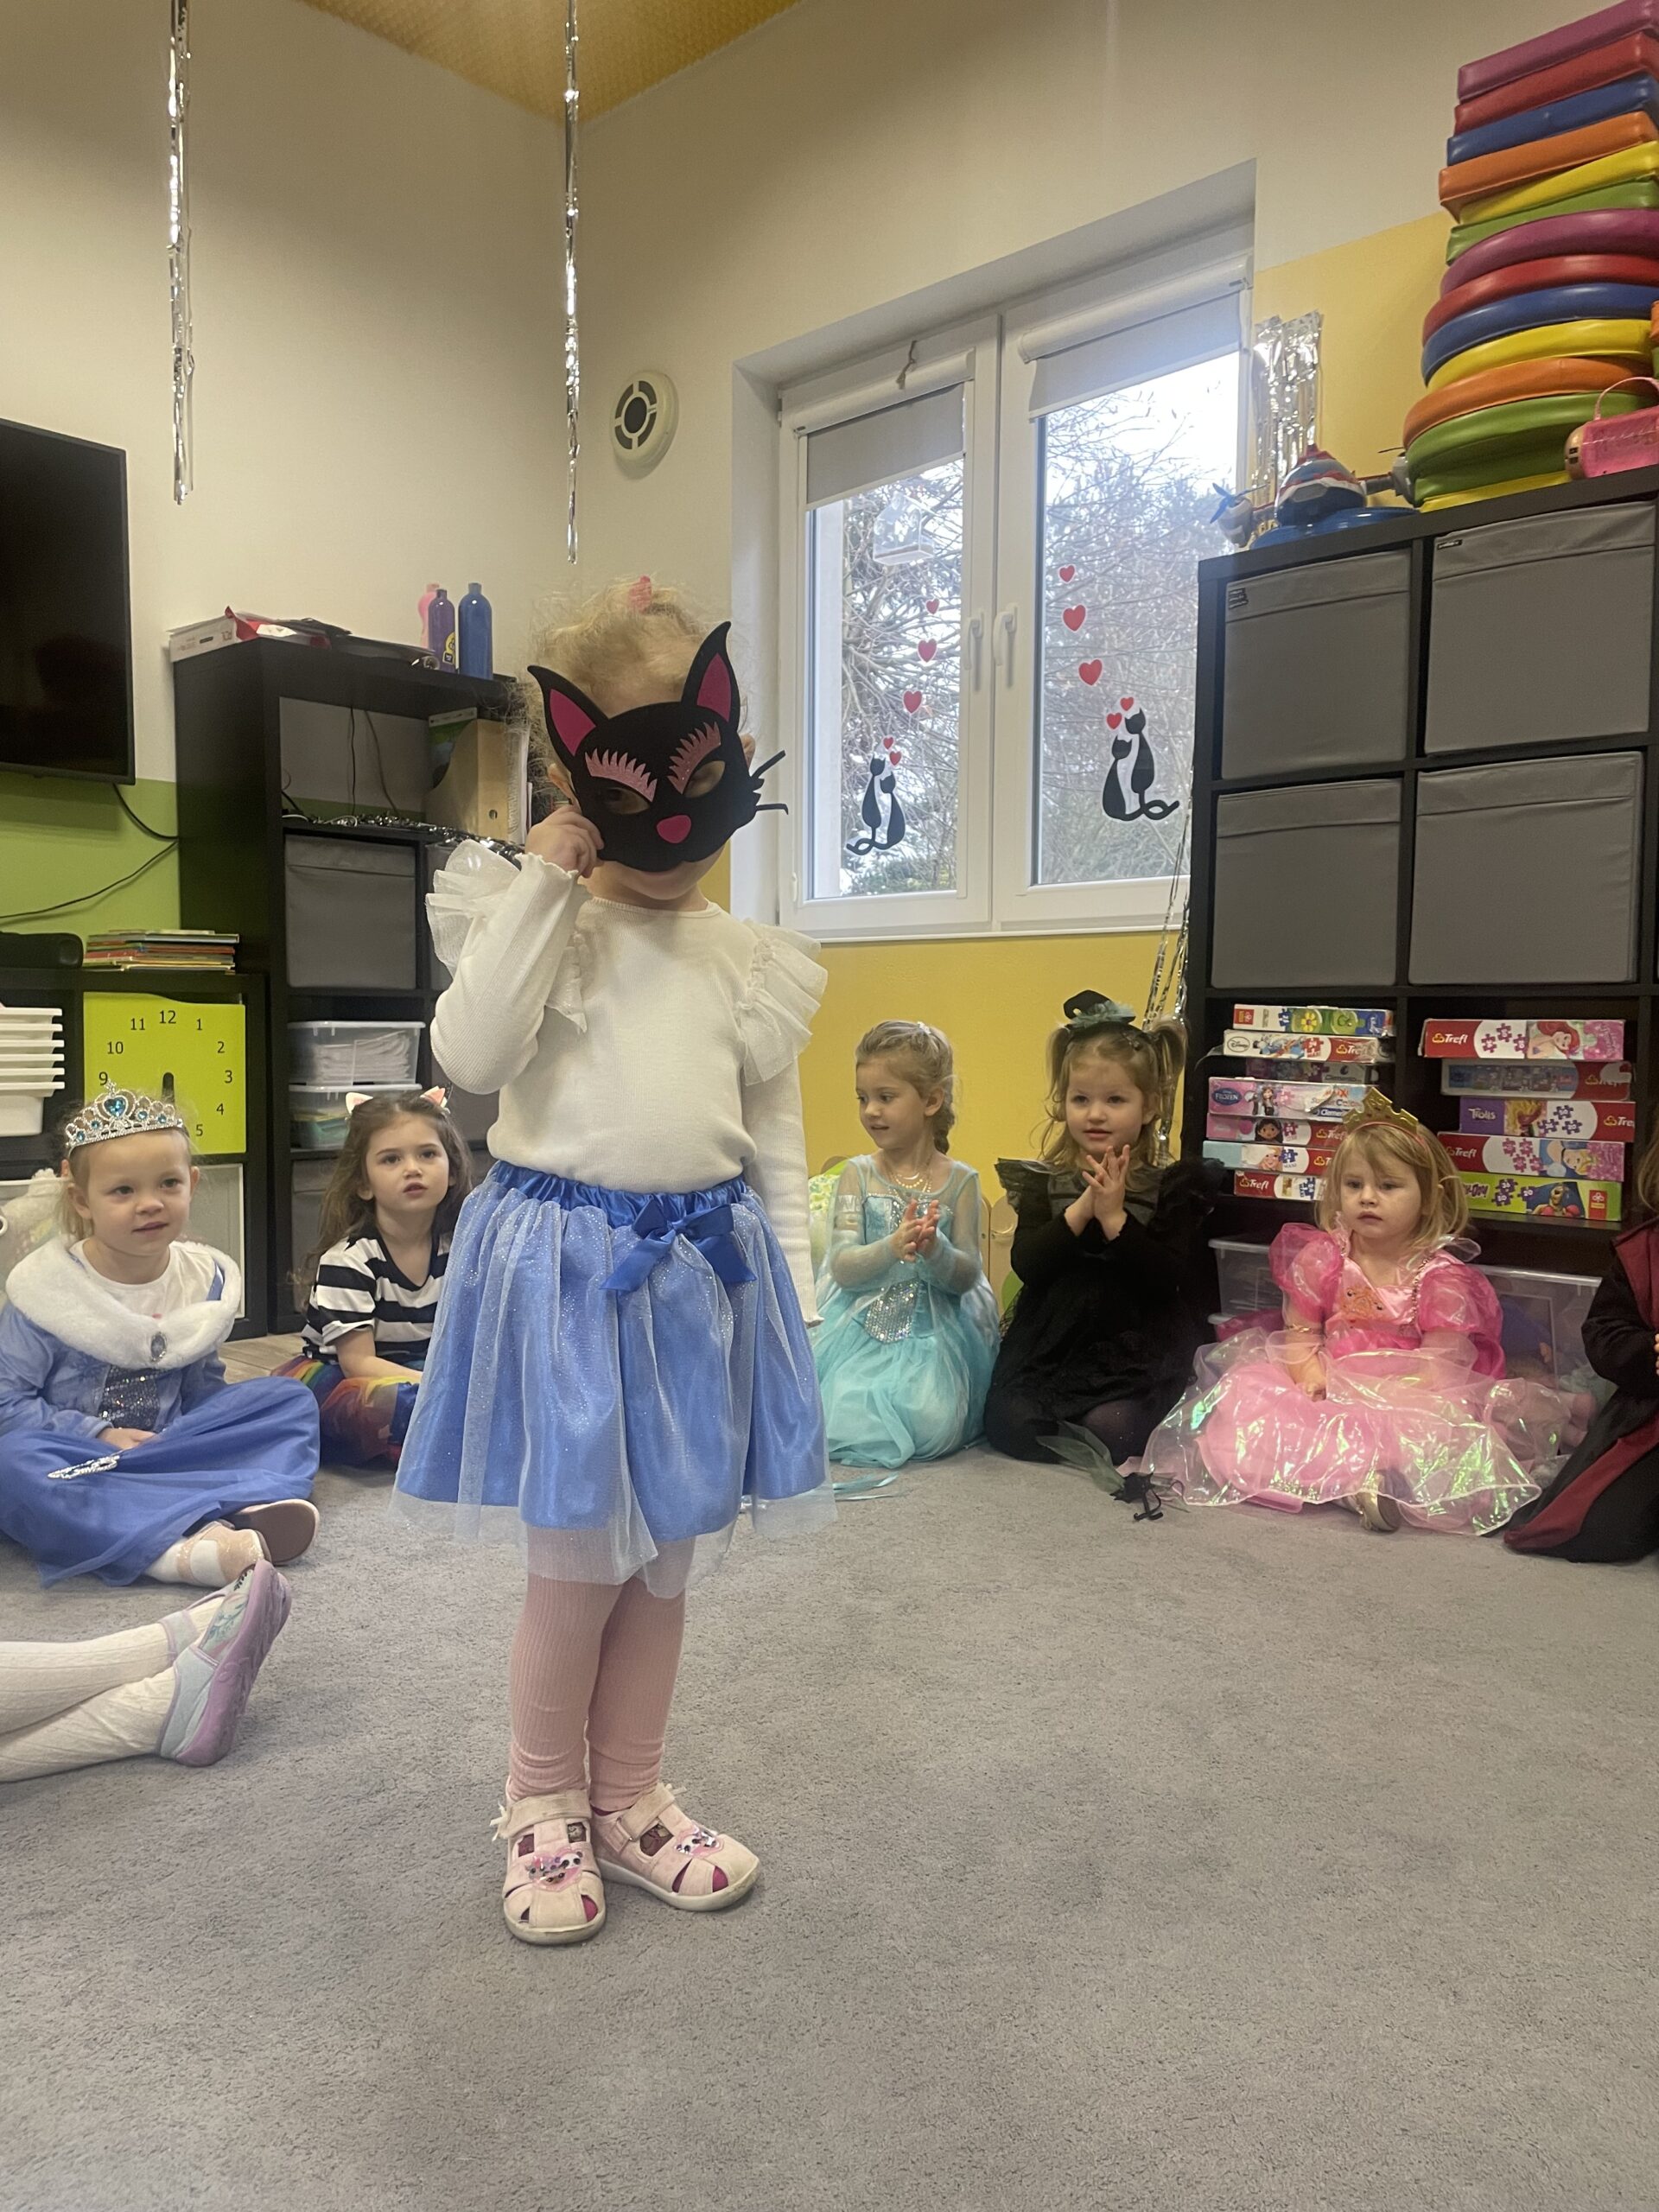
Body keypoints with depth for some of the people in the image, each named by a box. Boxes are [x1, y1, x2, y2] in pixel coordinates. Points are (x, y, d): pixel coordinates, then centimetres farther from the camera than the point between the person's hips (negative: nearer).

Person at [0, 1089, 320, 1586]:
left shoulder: (207, 1279, 2)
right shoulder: (46, 1288, -9)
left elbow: (203, 1389, 9)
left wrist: (188, 1441, -11)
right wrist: (100, 1436, -16)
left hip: (166, 1451, 4)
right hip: (75, 1460, -4)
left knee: (290, 1400, -11)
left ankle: (249, 1505, -39)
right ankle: (181, 1551, -46)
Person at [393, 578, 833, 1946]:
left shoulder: (750, 961, 6)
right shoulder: (535, 921, -2)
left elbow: (779, 1147, 9)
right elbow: (471, 1055, -20)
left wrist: (794, 1295, 5)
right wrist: (543, 888, -17)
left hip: (705, 1267, 4)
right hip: (567, 1263, -3)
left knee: (666, 1561, 15)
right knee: (578, 1567, 6)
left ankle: (631, 1803, 36)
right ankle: (545, 1814, 32)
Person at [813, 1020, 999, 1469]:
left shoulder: (959, 1180, 1)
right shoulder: (858, 1174, 1)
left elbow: (966, 1276, -1)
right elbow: (843, 1268, -7)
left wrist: (934, 1250, -23)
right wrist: (892, 1248, -27)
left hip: (935, 1335, 0)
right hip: (862, 1331, 1)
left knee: (932, 1426, -23)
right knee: (849, 1422, -22)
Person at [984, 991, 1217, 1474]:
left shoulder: (1172, 1186, 0)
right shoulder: (1043, 1182, 6)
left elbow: (1168, 1279, -11)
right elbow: (1026, 1264, -8)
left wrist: (1114, 1217, -19)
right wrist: (1081, 1210, -19)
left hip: (1134, 1357, -2)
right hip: (1048, 1350, 2)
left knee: (1111, 1430, -26)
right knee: (1009, 1424, -20)